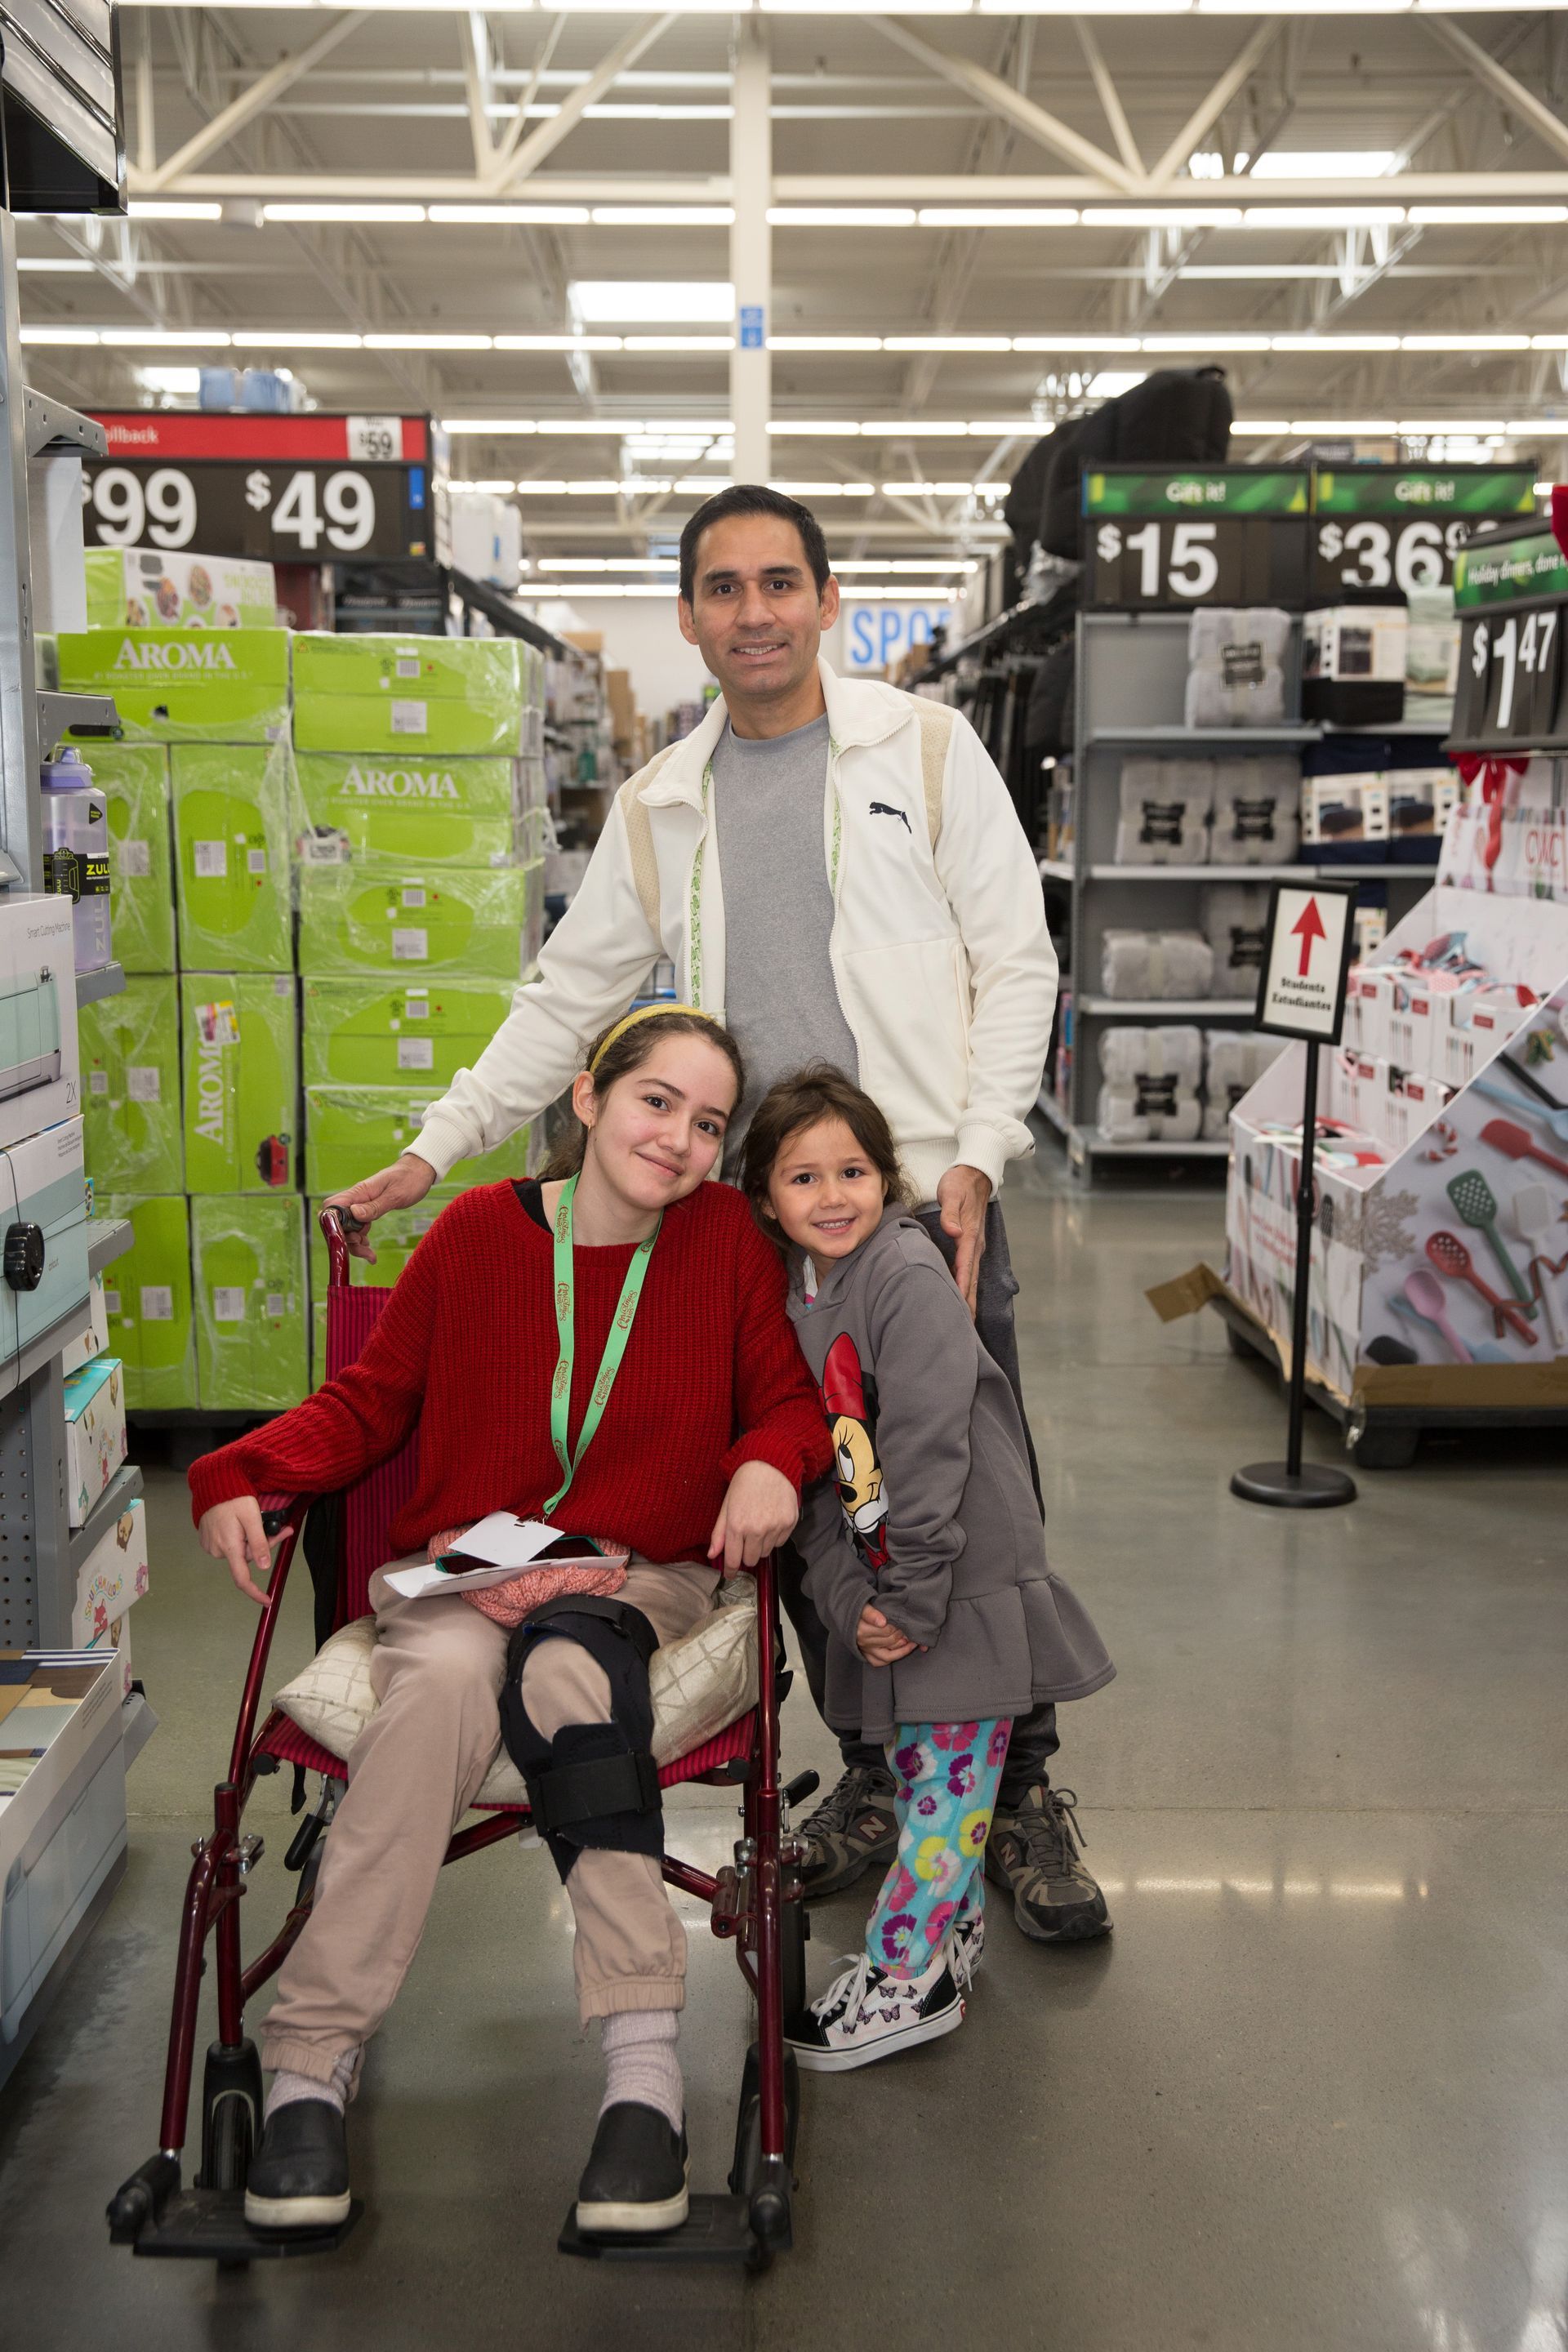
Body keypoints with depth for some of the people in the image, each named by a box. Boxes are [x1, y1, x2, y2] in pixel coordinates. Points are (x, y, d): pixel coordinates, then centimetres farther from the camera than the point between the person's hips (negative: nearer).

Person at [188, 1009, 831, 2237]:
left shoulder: (728, 1239, 2)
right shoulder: (478, 1230, 1)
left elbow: (792, 1400, 7)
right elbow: (370, 1398, 8)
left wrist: (771, 1463, -17)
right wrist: (243, 1473, -8)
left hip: (641, 1576, 0)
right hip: (460, 1564, 1)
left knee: (565, 1670, -36)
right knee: (443, 1676, -34)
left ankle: (644, 2064, -36)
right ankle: (314, 2060, -28)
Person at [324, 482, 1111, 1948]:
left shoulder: (925, 749, 3)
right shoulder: (658, 807, 12)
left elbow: (1015, 963, 1)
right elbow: (566, 999, 16)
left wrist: (975, 1162, -9)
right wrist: (433, 1150, 11)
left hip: (925, 1203, -3)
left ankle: (1023, 1796, 17)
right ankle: (872, 1774, 26)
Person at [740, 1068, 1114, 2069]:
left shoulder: (909, 1276, -16)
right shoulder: (788, 1297, 5)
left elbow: (930, 1449, -20)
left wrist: (914, 1599, -19)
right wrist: (849, 1601, -8)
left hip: (967, 1578, -7)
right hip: (878, 1588, 7)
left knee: (947, 1774, 0)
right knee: (915, 1765, 17)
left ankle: (905, 1977, 10)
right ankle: (957, 1924, 35)